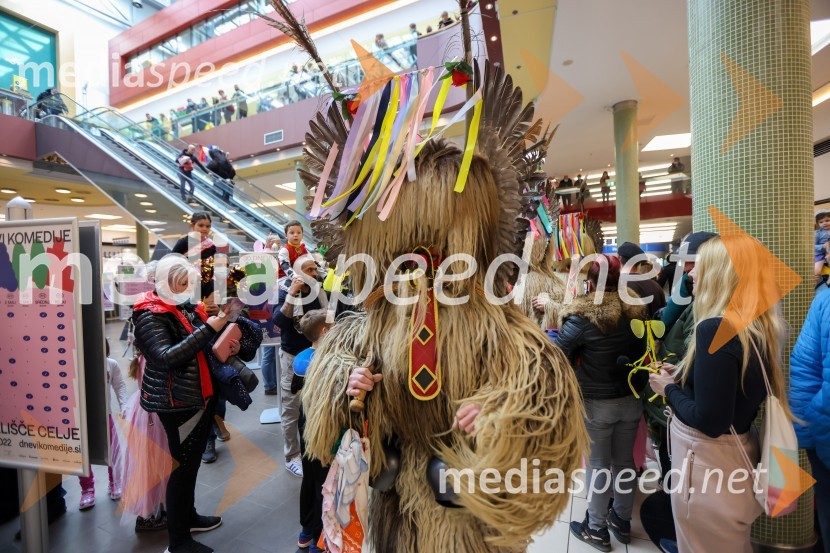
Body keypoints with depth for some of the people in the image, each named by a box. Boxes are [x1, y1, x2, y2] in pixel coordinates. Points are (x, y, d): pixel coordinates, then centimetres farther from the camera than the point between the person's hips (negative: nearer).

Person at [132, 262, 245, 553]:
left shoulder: (189, 308, 8)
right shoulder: (150, 316, -14)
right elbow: (166, 357, -26)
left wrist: (224, 346, -1)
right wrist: (209, 329, -30)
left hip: (201, 396, 8)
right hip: (178, 402, -7)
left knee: (193, 461, 20)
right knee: (183, 464, 3)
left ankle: (188, 515, 39)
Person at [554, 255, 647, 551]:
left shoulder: (583, 316, -22)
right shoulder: (634, 312, -3)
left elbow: (557, 352, -18)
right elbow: (641, 351, 11)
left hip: (596, 404, -5)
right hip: (631, 399, 5)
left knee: (598, 464, 10)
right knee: (624, 461, 19)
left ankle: (597, 529, 27)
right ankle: (622, 520, 39)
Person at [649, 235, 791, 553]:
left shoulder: (715, 328, -26)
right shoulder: (758, 328, 2)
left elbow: (709, 421, -26)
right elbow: (732, 389, 12)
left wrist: (669, 389, -11)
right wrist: (681, 376, 8)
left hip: (709, 466, -8)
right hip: (738, 456, 8)